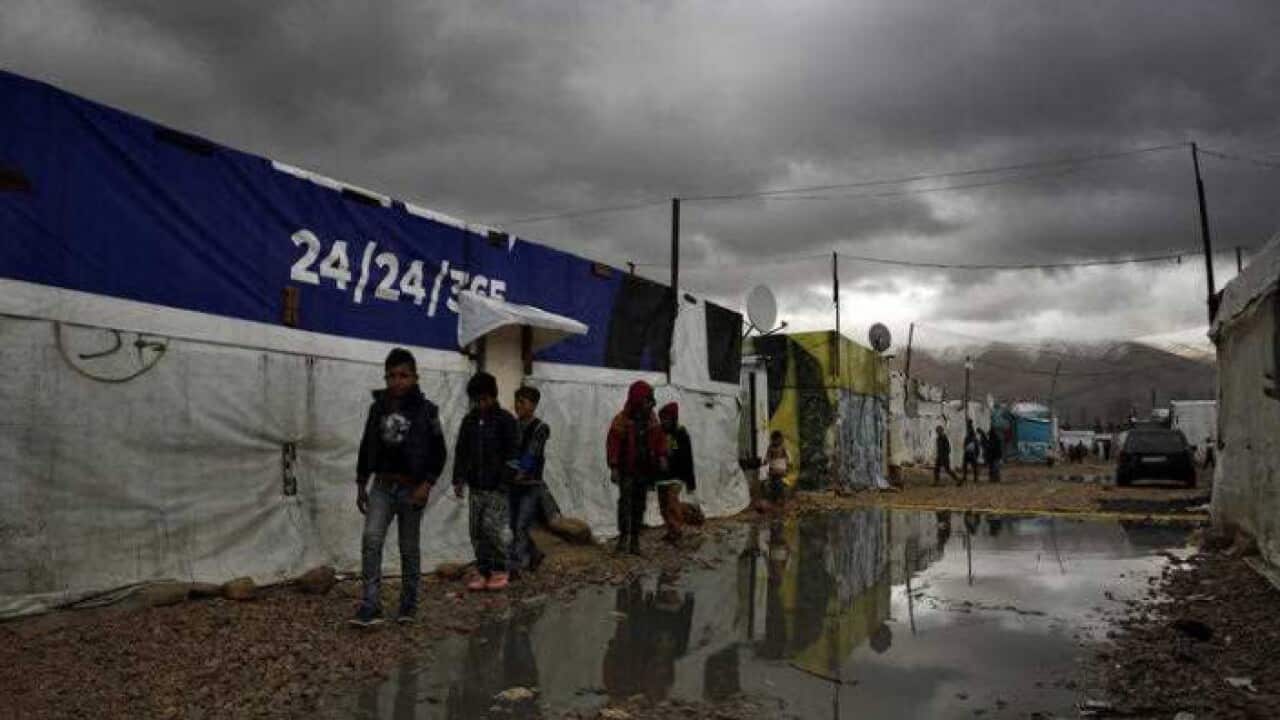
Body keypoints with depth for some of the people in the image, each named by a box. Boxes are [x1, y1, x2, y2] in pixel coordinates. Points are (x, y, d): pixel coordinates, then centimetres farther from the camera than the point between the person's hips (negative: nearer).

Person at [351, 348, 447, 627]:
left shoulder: (425, 410, -6)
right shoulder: (377, 407, 5)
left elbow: (438, 451, -5)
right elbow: (366, 446, 13)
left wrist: (426, 485, -14)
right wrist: (361, 484, 12)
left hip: (411, 488, -3)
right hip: (382, 486, 3)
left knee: (409, 548, 7)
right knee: (370, 539, -13)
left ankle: (409, 604, 22)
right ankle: (370, 606, -11)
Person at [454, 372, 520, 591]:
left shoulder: (506, 420, -7)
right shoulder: (469, 420, 8)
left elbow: (512, 455, -9)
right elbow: (461, 452, 14)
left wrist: (504, 484, -14)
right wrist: (459, 479, 6)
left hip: (496, 488, -5)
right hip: (476, 487, 5)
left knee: (491, 529, -10)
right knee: (476, 531, 6)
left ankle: (500, 571, 7)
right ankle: (482, 571, 17)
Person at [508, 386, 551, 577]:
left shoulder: (540, 428, -6)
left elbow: (531, 455, -17)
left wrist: (520, 473, -29)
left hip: (531, 486, -5)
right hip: (512, 484, 5)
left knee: (521, 527, -10)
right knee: (514, 526, 12)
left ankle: (513, 566, -8)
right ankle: (534, 554, 33)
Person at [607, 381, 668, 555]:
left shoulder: (651, 419, 6)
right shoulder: (622, 420, -11)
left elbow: (660, 437, 13)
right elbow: (613, 444, -13)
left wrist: (661, 456, -3)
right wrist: (614, 468, -16)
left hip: (645, 469, 5)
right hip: (627, 470, -5)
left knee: (639, 504, 7)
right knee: (625, 500, -13)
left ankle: (635, 538, 13)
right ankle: (623, 535, -5)